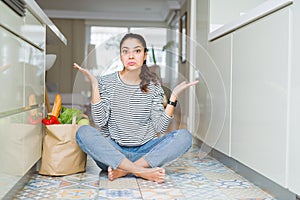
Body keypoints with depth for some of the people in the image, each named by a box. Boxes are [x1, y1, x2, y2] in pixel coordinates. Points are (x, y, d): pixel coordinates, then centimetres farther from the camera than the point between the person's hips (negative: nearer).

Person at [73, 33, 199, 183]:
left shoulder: (153, 85, 5)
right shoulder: (106, 82, 2)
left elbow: (160, 127, -1)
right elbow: (100, 121, -10)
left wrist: (174, 96, -7)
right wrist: (94, 84, -12)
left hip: (144, 151, 2)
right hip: (112, 152, -1)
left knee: (184, 136, -21)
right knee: (84, 132, -29)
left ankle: (123, 170, -24)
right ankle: (142, 171, -30)